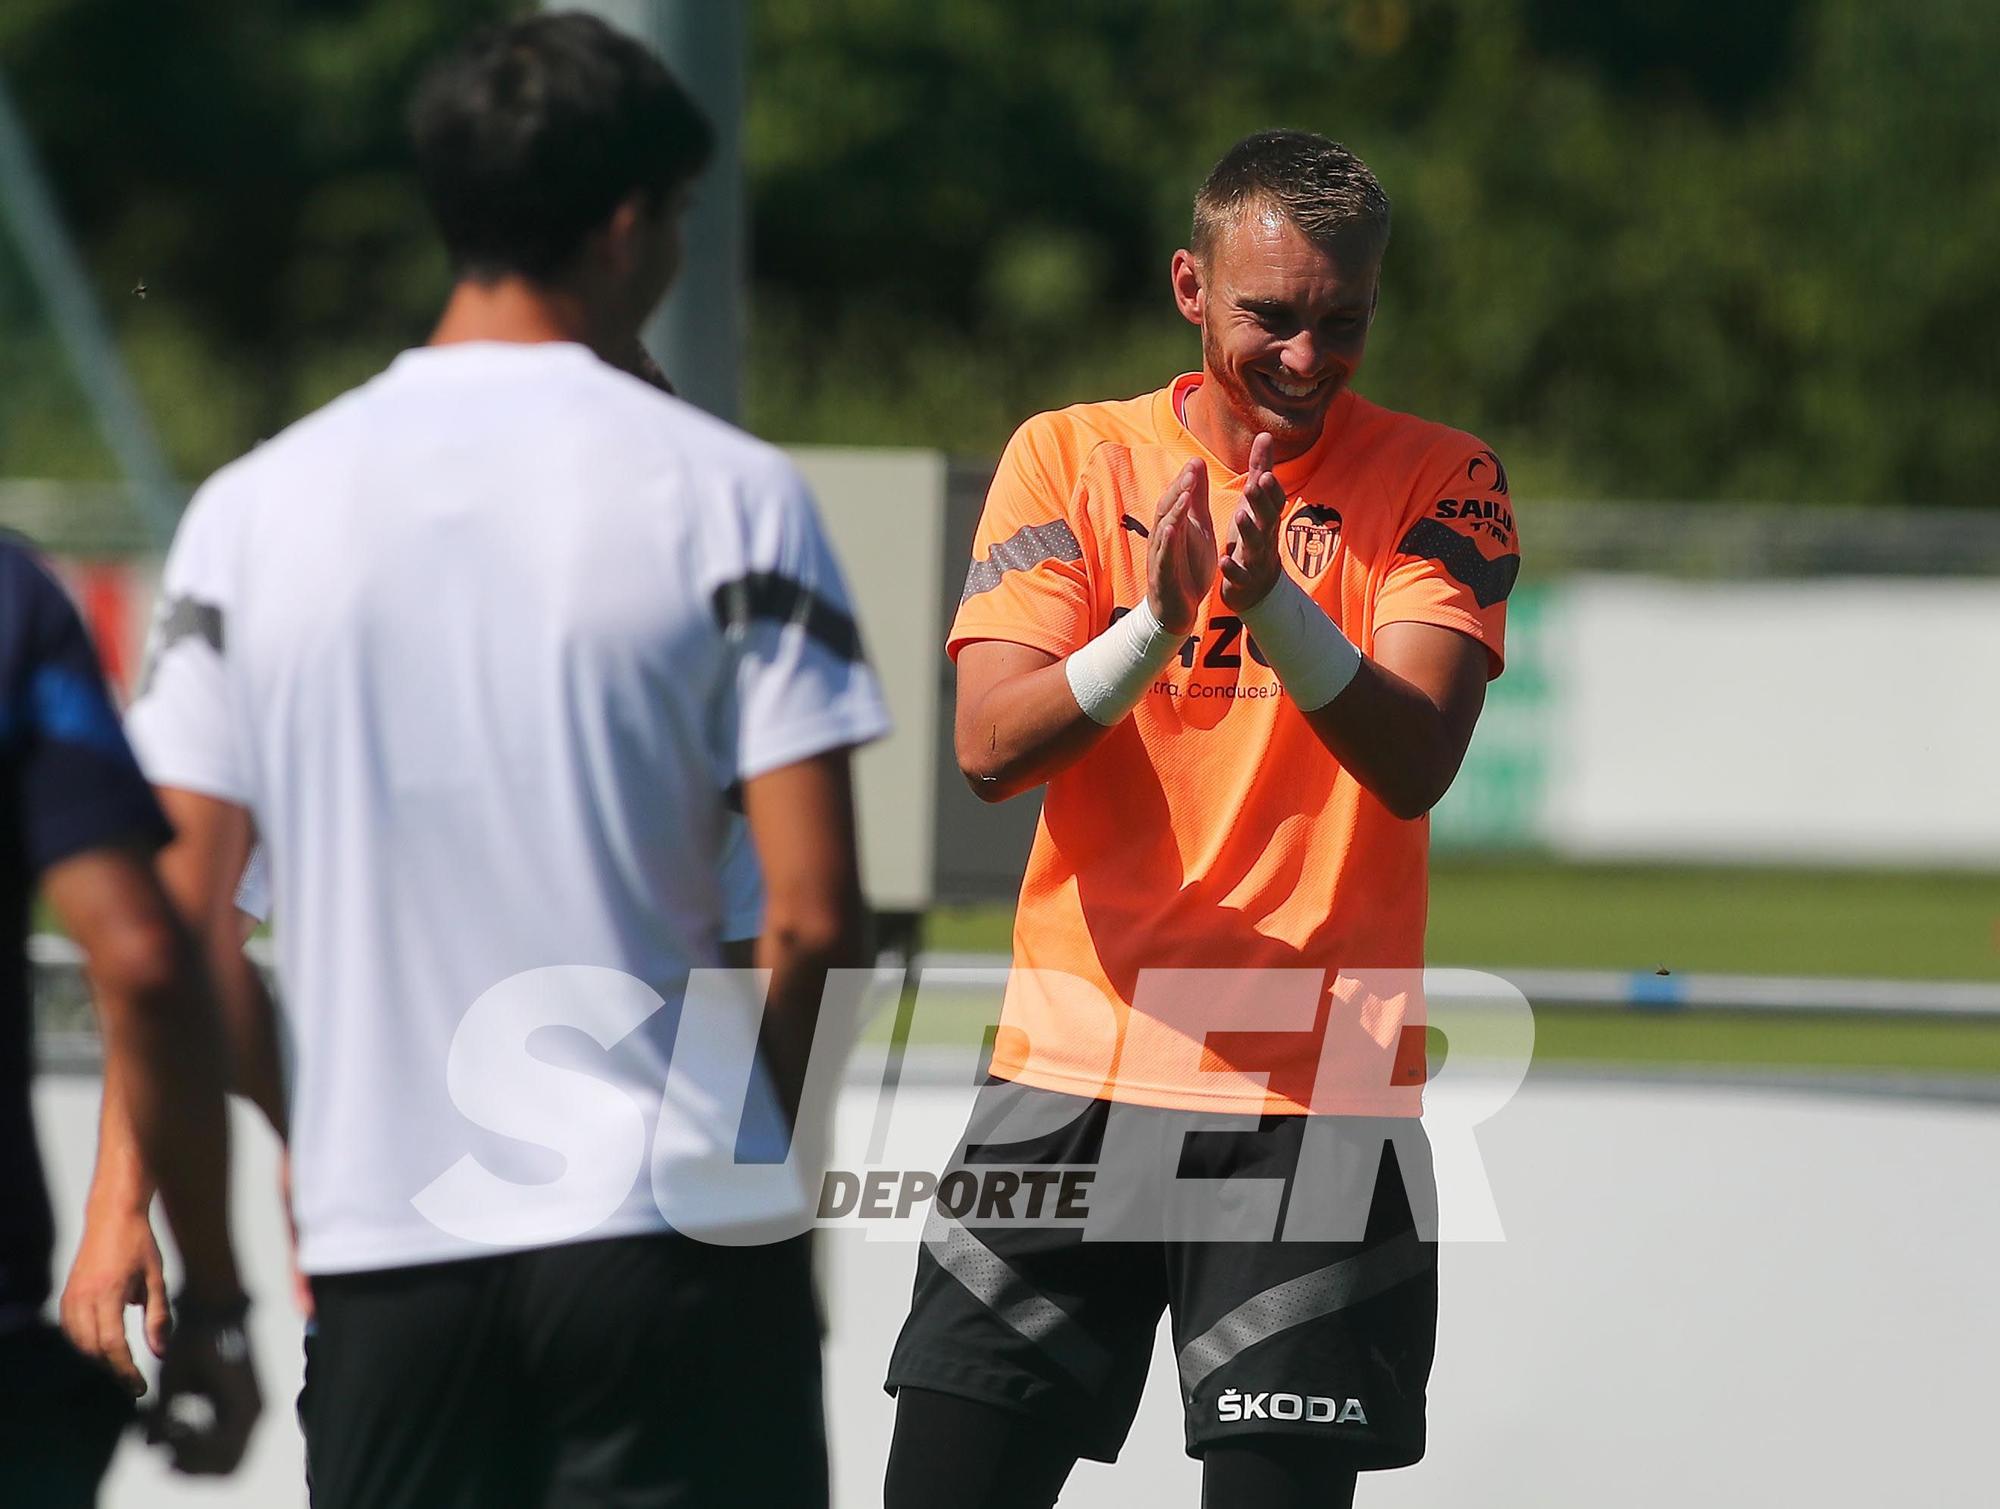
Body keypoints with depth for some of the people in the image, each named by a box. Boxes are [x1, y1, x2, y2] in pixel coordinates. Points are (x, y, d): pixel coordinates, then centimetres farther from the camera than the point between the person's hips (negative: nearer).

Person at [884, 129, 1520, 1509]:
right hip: (1074, 1071, 1)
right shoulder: (1070, 459, 4)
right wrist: (1155, 625, -24)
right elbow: (992, 750, -7)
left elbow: (1416, 763, -12)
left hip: (1322, 1094, -1)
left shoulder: (1439, 485, 1)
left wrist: (1274, 606, -27)